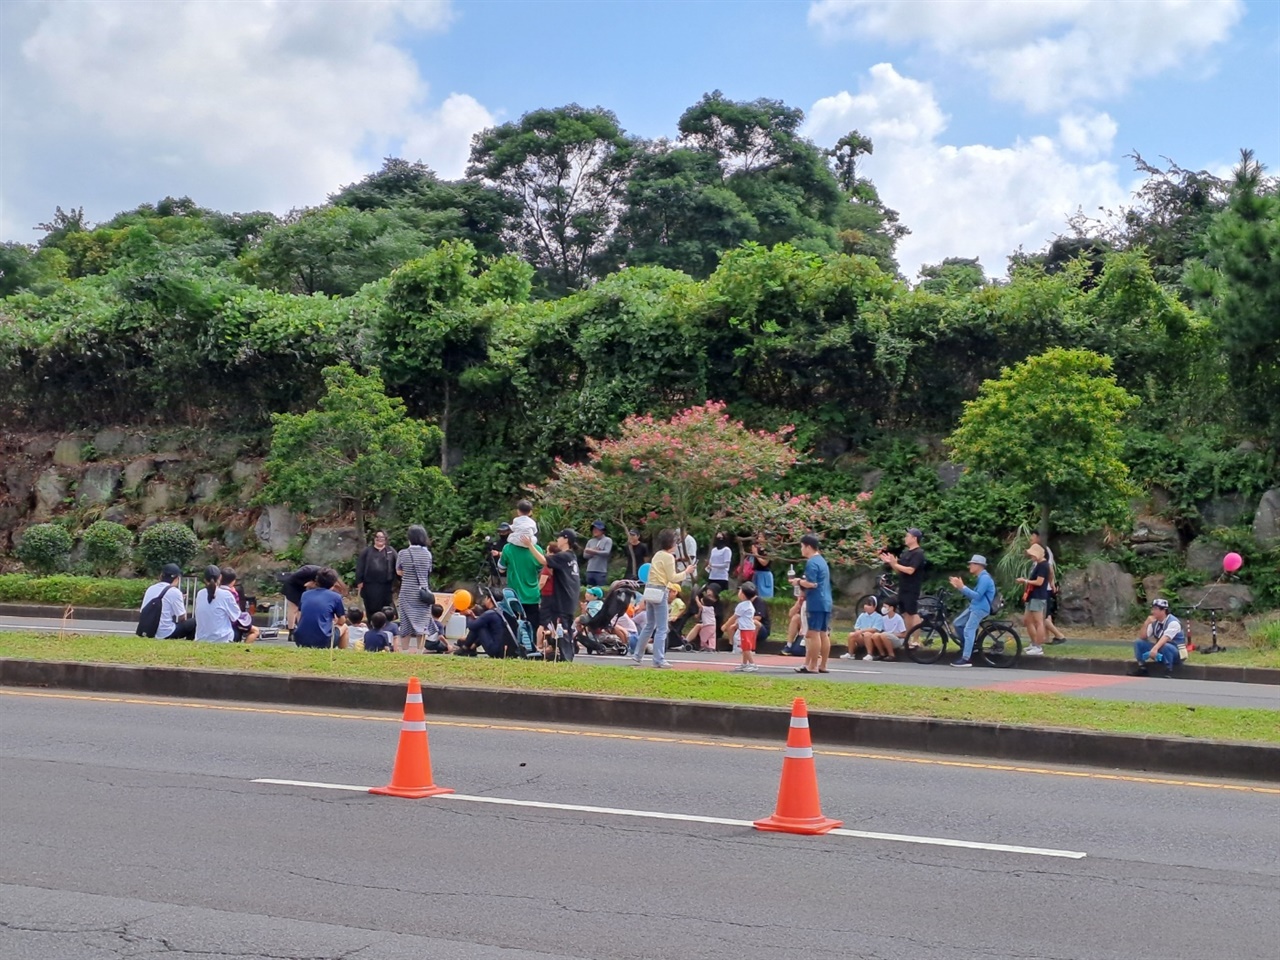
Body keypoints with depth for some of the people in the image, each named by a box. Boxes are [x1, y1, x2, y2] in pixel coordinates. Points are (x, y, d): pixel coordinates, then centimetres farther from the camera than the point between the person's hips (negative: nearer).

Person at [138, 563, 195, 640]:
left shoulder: (150, 589, 9)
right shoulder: (175, 591, -9)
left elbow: (142, 612, 15)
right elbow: (182, 618, -7)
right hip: (166, 634, -7)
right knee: (194, 622, 9)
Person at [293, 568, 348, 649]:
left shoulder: (305, 594, 12)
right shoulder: (336, 597, 1)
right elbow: (341, 621, 12)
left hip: (300, 641, 4)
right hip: (322, 642, -4)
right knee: (344, 627, 26)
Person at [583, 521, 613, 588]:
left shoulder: (608, 540, 1)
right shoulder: (590, 541, 14)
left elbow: (606, 552, -13)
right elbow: (585, 555, 6)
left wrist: (593, 551, -17)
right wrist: (594, 552, -11)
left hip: (601, 571, -5)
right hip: (590, 571, 5)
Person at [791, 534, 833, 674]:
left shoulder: (812, 563, -13)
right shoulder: (822, 560, 18)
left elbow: (812, 584, -21)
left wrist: (799, 581, -6)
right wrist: (802, 581, 16)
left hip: (816, 603, -10)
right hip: (826, 602, 10)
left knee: (814, 633, -7)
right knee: (824, 634, 9)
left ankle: (813, 666, -7)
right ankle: (823, 666, 12)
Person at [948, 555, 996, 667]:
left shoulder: (984, 578, -15)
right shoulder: (981, 578, 18)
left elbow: (977, 596, -22)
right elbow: (973, 595, 18)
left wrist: (962, 587, -21)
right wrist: (959, 587, 10)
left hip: (980, 608, -11)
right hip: (974, 606, 11)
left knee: (968, 630, -15)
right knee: (957, 624, 13)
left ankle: (966, 659, -18)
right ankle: (970, 645, 22)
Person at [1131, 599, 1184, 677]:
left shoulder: (1173, 622, -20)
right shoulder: (1154, 622, 2)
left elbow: (1165, 638, -36)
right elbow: (1143, 637, -1)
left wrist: (1155, 649, -52)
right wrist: (1146, 623, -15)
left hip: (1176, 653, -7)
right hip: (1160, 651, 7)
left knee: (1165, 646, -40)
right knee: (1138, 642, -4)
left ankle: (1168, 673, -28)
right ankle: (1142, 668, -4)